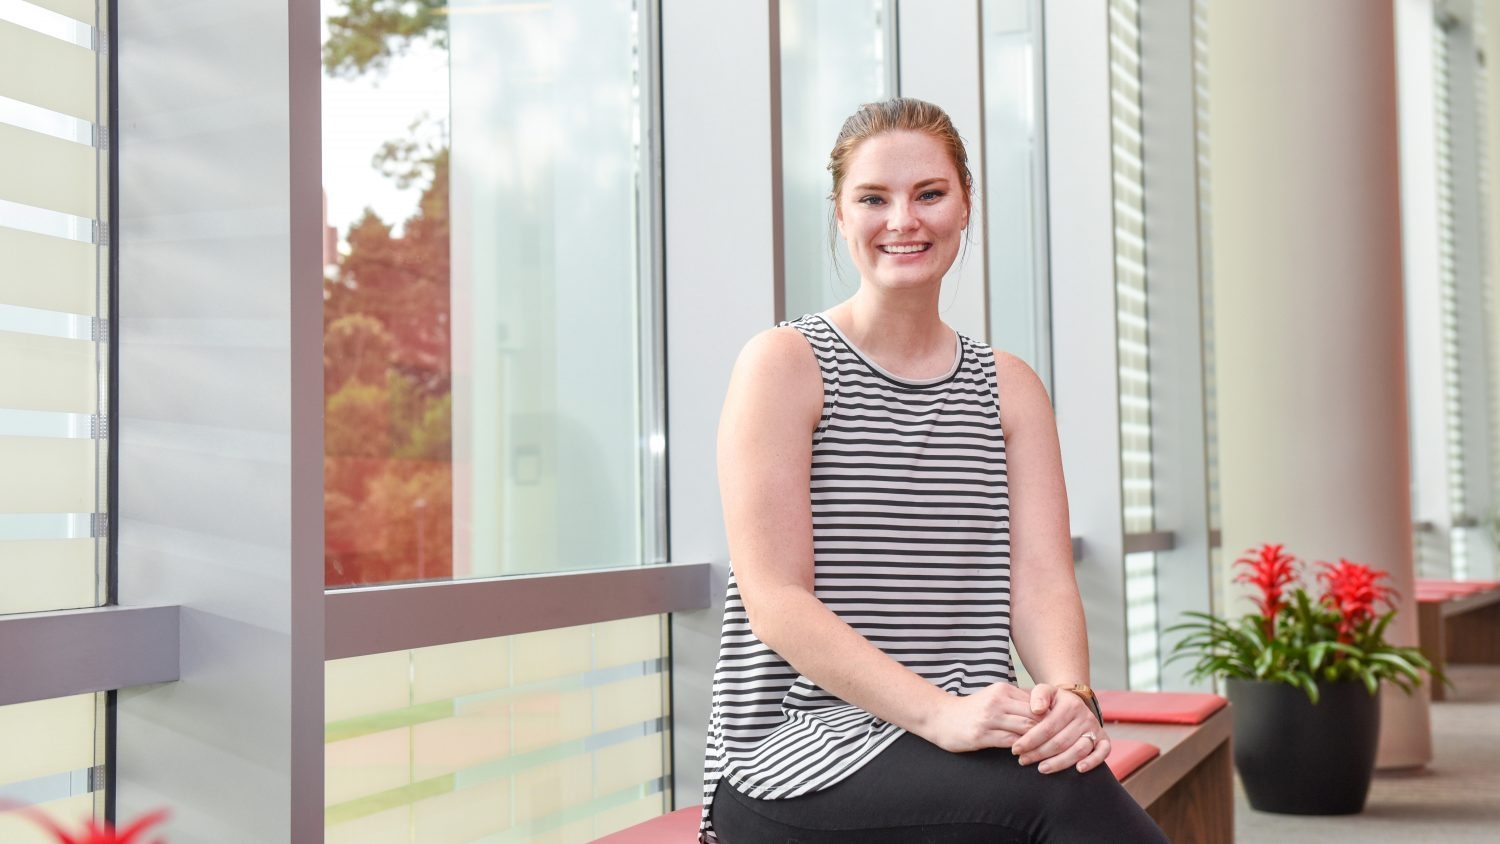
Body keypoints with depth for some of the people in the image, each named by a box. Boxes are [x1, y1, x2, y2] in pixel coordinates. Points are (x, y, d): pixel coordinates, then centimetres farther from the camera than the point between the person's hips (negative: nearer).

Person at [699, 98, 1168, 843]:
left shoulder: (1010, 388, 14)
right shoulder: (783, 364, -1)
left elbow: (1042, 579, 2)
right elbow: (776, 601, -10)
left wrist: (1067, 695, -20)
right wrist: (940, 712, -23)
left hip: (967, 743, 5)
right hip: (794, 753, -4)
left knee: (1076, 765, -30)